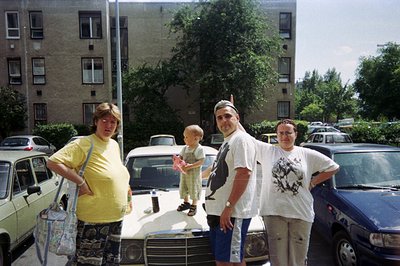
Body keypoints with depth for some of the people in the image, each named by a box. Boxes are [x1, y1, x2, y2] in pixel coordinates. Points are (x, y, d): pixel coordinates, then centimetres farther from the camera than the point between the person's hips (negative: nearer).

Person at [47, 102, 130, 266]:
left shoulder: (114, 145, 8)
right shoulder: (84, 144, -16)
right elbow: (53, 162, -23)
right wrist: (81, 182, -24)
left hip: (116, 219, 8)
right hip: (92, 221, -7)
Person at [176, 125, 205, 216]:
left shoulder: (199, 149, -17)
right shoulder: (185, 148, 4)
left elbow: (201, 161, -21)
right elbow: (180, 156, 11)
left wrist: (190, 166, -29)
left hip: (194, 173, -7)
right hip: (184, 172, 7)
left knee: (194, 189, 4)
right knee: (183, 188, 18)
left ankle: (194, 205, 22)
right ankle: (186, 203, 38)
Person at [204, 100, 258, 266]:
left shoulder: (241, 139, -12)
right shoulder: (226, 142, 17)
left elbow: (244, 173, -22)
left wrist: (228, 207, -23)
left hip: (233, 212, -10)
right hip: (217, 211, 10)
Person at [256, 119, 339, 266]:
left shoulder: (307, 154, 7)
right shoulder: (267, 150, 4)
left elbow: (333, 167, 14)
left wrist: (313, 182, 7)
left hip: (301, 213, 1)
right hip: (274, 212, -1)